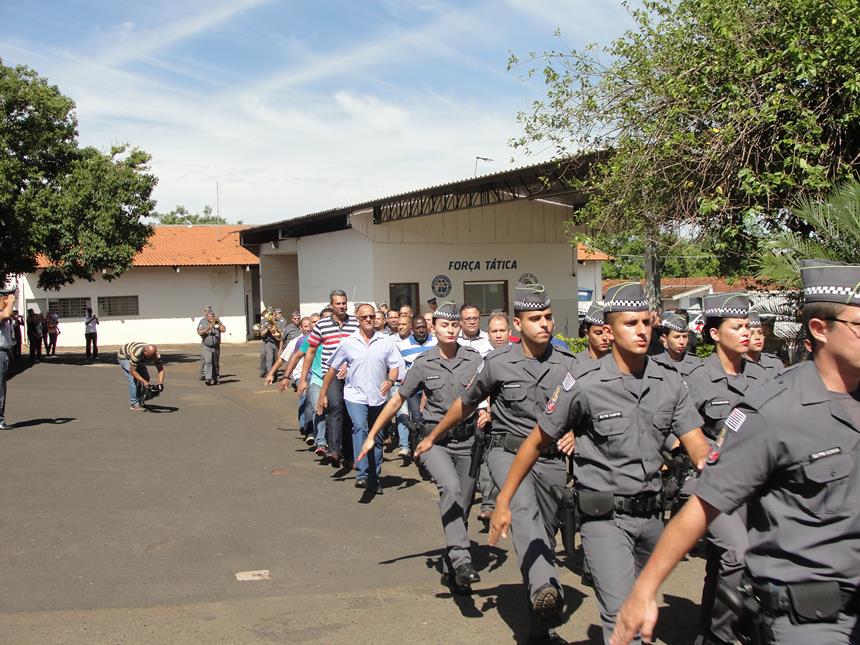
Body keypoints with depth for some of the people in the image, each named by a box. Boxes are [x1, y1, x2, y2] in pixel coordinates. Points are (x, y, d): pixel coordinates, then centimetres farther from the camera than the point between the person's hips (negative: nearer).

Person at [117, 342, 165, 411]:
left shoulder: (156, 355, -28)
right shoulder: (137, 354, -44)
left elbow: (161, 369, -24)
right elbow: (133, 371, -38)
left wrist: (160, 383, -39)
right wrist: (144, 382, -45)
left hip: (139, 360, 6)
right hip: (124, 356, -6)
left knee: (146, 377, -5)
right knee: (133, 379, -20)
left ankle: (141, 402, 10)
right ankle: (135, 404, -15)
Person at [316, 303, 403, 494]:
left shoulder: (386, 343, 3)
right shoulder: (348, 343, 1)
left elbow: (395, 365, 4)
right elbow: (333, 368, 6)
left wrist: (390, 381, -17)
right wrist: (323, 393, 7)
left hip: (379, 398, 3)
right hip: (355, 396, -2)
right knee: (360, 428, -24)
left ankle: (374, 477, 24)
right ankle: (362, 474, -28)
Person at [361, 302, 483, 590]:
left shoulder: (474, 359, 1)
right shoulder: (423, 363, -1)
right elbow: (397, 400, 7)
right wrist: (372, 435, 9)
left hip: (467, 439, 2)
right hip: (434, 440, -2)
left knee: (463, 507, 7)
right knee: (450, 488, -29)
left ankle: (450, 570, 24)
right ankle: (461, 560, -33)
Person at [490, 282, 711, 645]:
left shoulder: (670, 383, 0)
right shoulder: (584, 383, -13)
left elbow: (700, 450, -4)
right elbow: (537, 443, -5)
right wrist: (503, 502, -4)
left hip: (650, 514, 5)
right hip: (605, 516, -5)